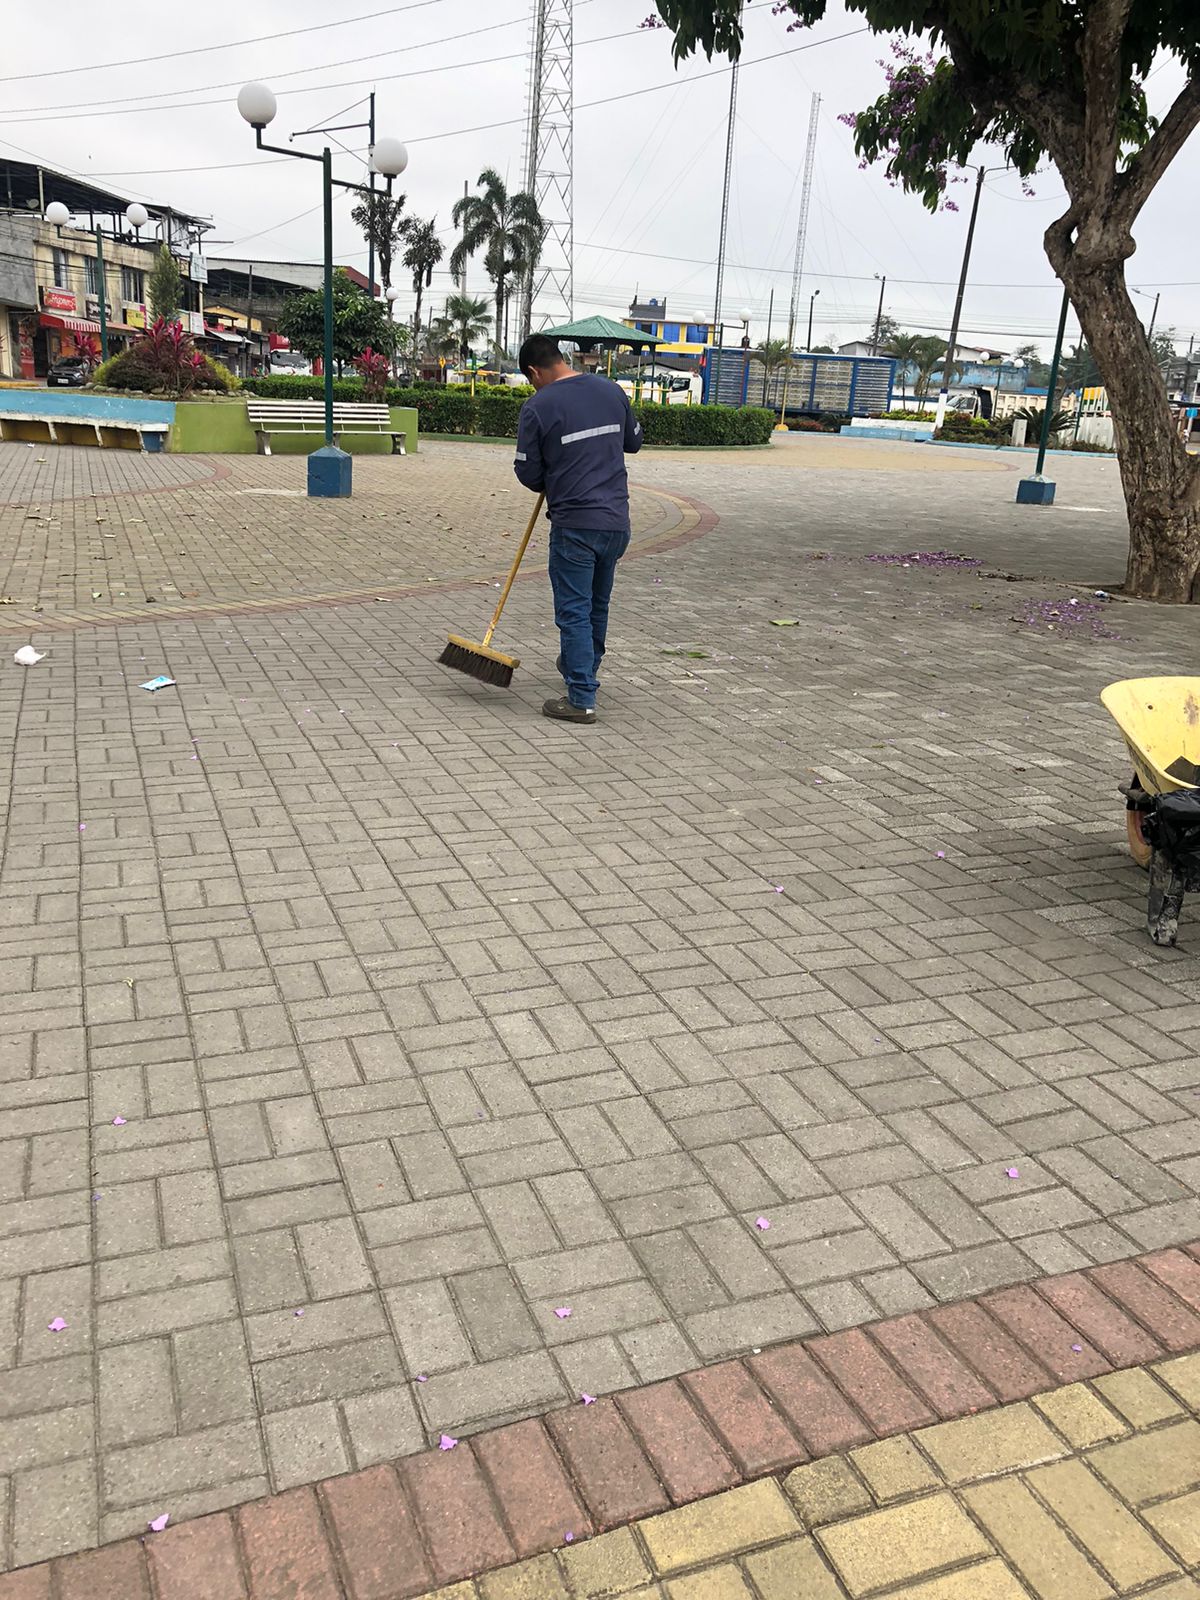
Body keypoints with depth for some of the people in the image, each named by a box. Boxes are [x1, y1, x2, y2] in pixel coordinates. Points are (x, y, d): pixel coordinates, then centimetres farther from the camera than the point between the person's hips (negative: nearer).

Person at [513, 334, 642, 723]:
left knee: (574, 611, 0)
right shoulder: (611, 390, 7)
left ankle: (581, 699, 0)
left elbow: (528, 473, -5)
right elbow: (634, 441, 20)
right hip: (617, 522, 6)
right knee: (598, 605, 20)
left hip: (573, 526, -6)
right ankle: (583, 670, 39)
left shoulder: (538, 407, -10)